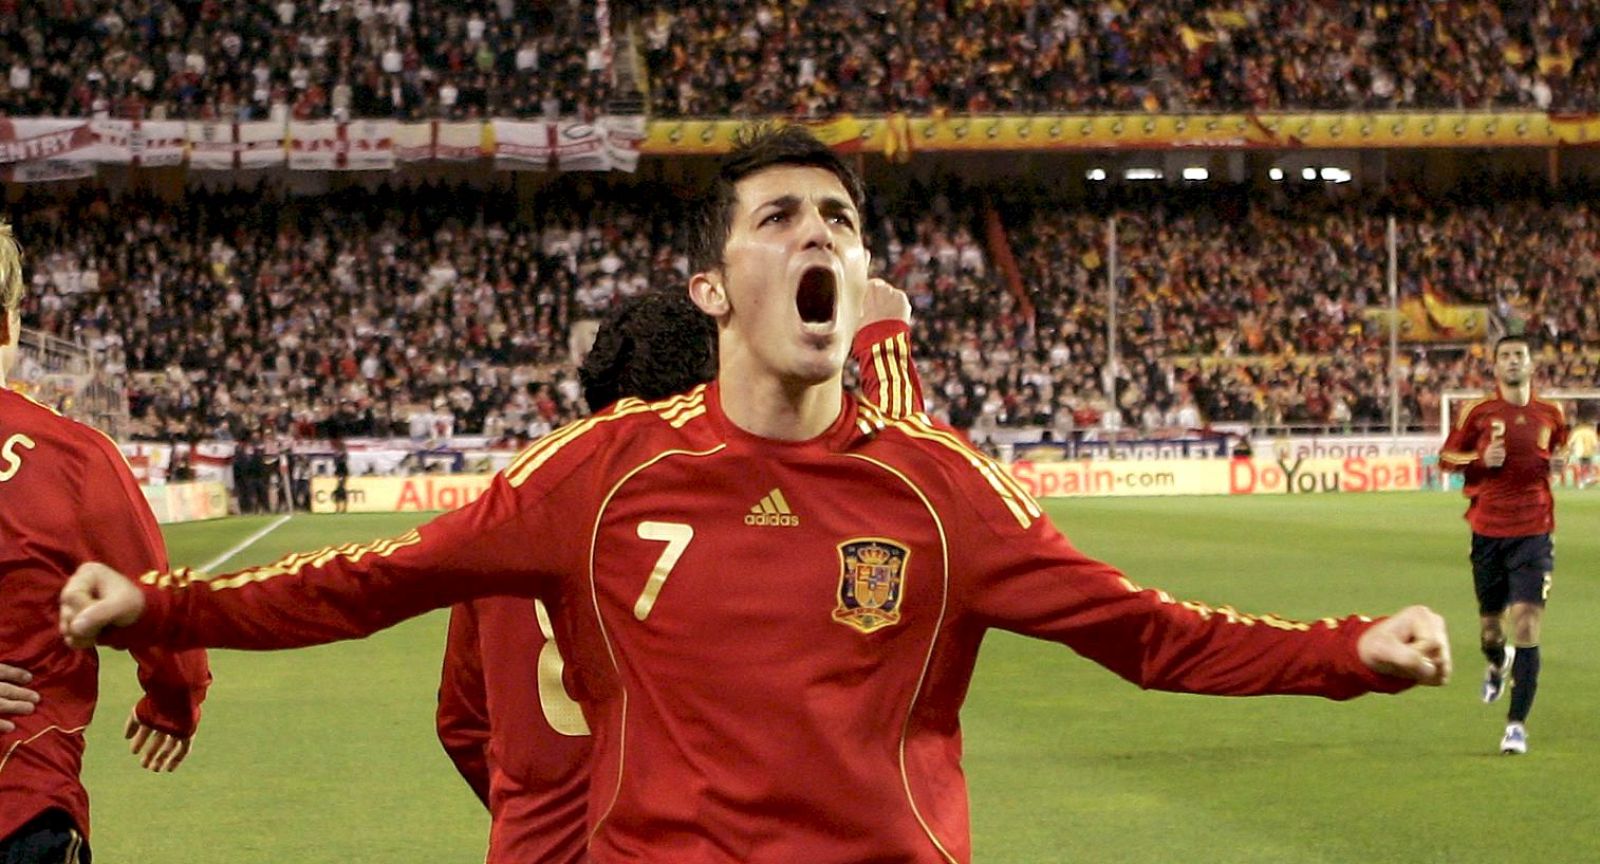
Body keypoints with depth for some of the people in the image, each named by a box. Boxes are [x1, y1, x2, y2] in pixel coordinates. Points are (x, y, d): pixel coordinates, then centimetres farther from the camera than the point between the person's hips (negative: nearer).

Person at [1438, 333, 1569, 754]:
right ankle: (1497, 664, 48)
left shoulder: (1551, 415, 6)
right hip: (1488, 530, 0)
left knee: (1527, 625, -11)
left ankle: (1517, 724, -7)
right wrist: (1481, 459, -11)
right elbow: (1446, 458, 7)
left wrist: (1558, 464, 0)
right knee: (1490, 622, 9)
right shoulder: (1478, 412, 1)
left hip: (1533, 532, 0)